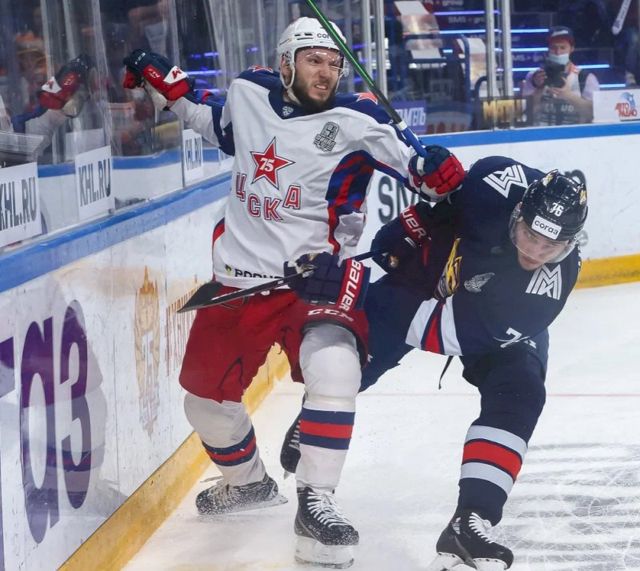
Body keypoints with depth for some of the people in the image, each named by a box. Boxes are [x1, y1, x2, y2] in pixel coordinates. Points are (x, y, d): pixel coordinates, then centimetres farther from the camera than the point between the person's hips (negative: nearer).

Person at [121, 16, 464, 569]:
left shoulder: (356, 122, -10)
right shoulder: (250, 93, 4)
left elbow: (411, 160, -14)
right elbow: (216, 122, 24)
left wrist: (440, 172, -35)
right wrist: (161, 79, 18)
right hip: (238, 279, 5)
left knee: (333, 368, -32)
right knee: (206, 396, 14)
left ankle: (316, 504, -21)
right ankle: (248, 481, 44)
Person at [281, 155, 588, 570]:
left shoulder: (554, 281, -38)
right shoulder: (498, 182, -35)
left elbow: (464, 331, -42)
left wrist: (379, 302, -47)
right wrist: (405, 230, -16)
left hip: (496, 324, -2)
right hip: (430, 268, 2)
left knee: (518, 395, -26)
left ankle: (470, 523, -27)